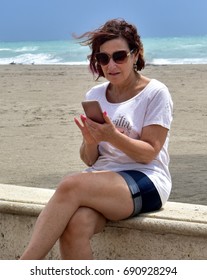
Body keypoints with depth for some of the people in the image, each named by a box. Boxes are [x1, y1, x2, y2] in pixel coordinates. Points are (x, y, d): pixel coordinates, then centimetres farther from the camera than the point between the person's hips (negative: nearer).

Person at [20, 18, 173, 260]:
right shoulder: (95, 95, 14)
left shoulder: (155, 93, 0)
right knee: (75, 226, -32)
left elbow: (149, 153, -6)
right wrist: (90, 142, -10)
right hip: (101, 180, 4)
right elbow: (89, 160, 13)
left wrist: (112, 136, -22)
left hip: (146, 182, -4)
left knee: (71, 186, -32)